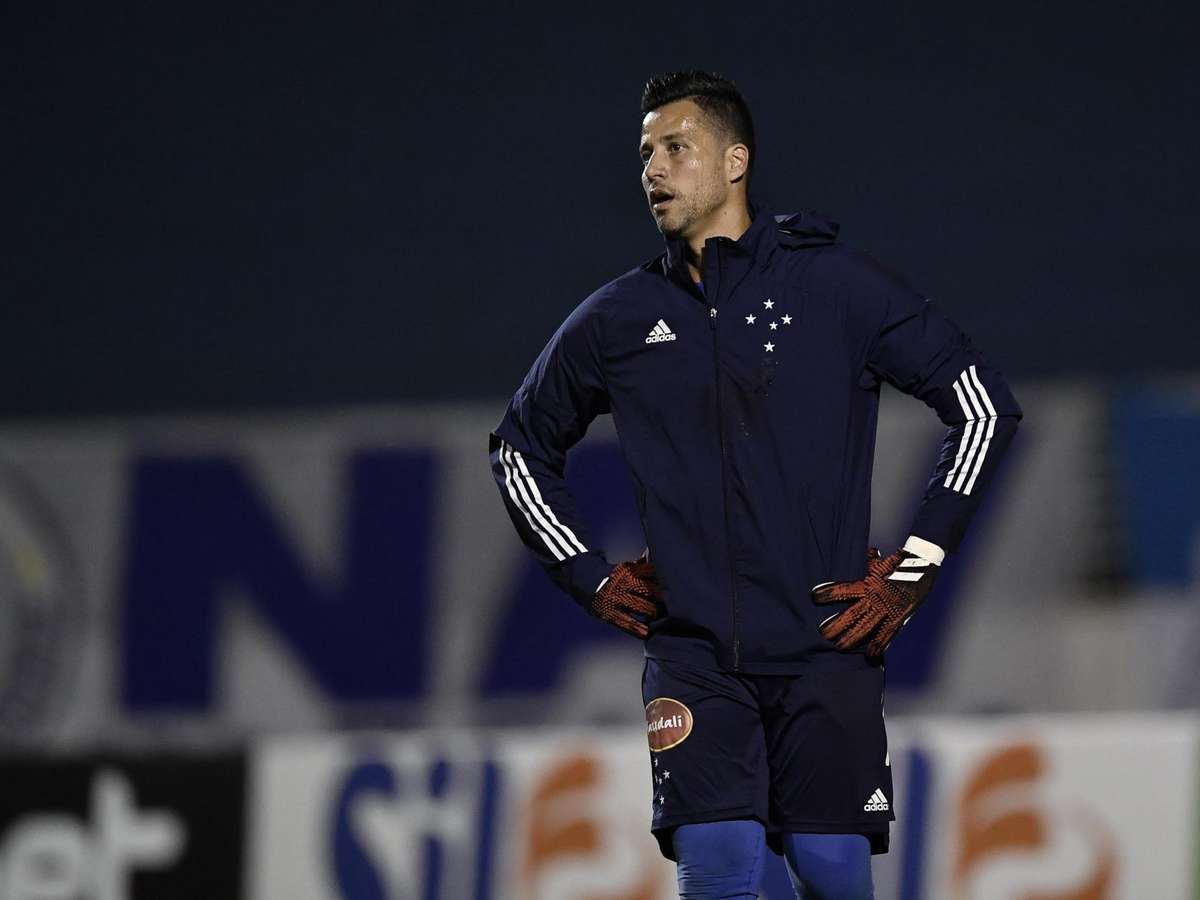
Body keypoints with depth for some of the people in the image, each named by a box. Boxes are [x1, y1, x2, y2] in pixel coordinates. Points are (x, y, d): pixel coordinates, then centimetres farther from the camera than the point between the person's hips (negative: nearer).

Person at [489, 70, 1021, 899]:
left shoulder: (835, 285, 0)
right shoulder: (619, 320, 8)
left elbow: (985, 404, 3)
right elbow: (521, 447, 25)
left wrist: (915, 568, 0)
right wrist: (594, 579, 14)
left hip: (825, 646, -2)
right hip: (694, 656, 2)